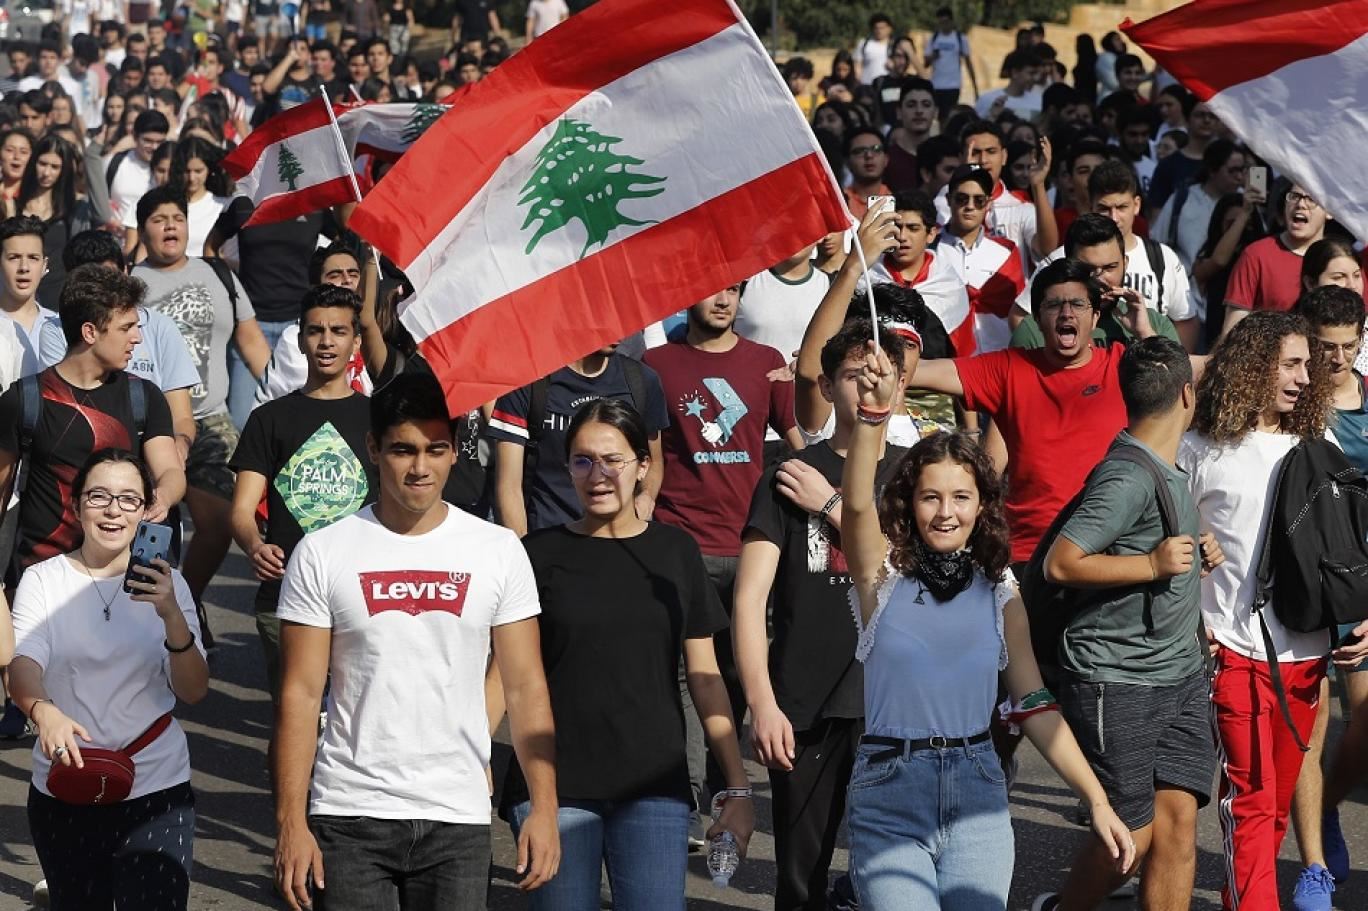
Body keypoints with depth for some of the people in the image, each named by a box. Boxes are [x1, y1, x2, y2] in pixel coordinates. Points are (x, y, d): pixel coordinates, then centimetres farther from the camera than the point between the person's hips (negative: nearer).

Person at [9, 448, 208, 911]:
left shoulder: (163, 582, 1)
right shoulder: (42, 580, -2)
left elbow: (193, 691, -6)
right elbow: (24, 664, -17)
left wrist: (171, 615, -23)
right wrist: (43, 711, -40)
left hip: (157, 788, 0)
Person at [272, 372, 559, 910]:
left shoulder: (498, 551, 4)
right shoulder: (322, 555, 0)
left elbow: (525, 688, 4)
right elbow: (301, 694, -1)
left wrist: (544, 807, -4)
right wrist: (291, 822, -8)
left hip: (458, 819, 1)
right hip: (348, 817, -1)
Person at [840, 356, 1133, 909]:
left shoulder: (1000, 595, 7)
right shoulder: (884, 574, -1)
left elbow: (1036, 708, 7)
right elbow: (856, 503, -20)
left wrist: (1098, 801, 0)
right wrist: (874, 412, -36)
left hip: (978, 800, 3)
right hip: (889, 800, -3)